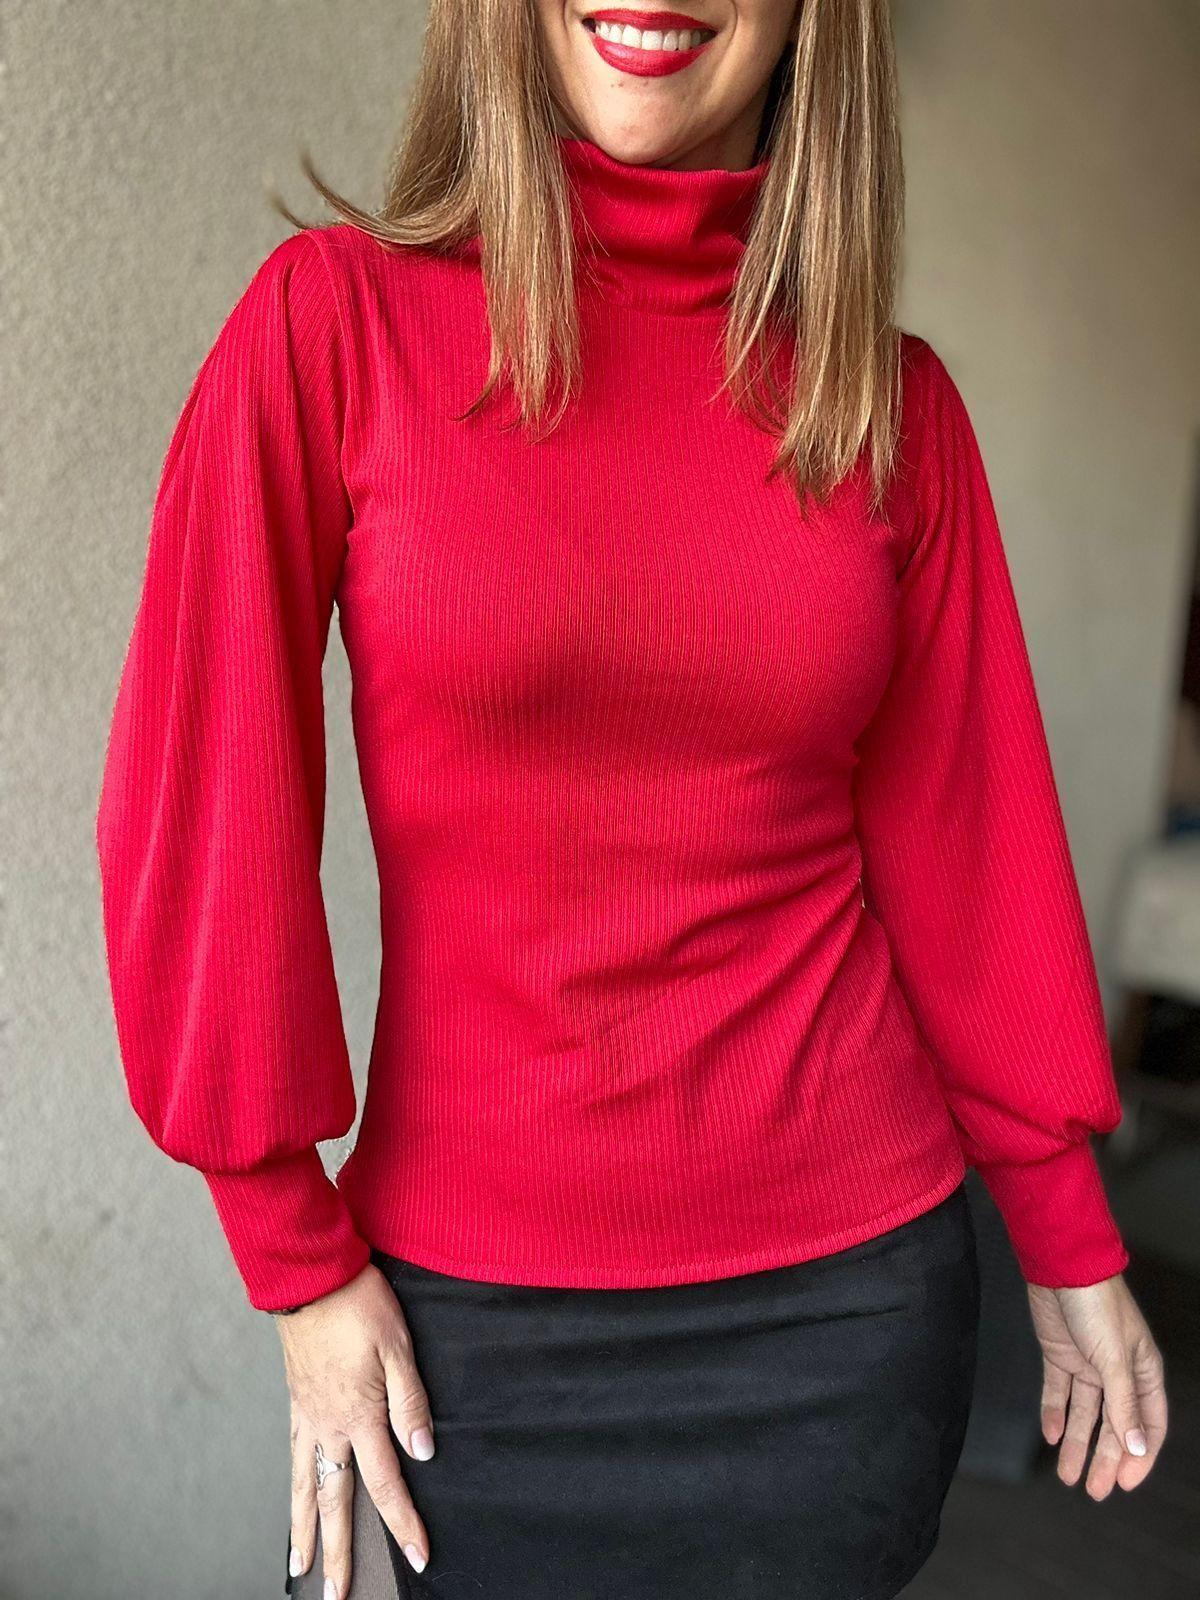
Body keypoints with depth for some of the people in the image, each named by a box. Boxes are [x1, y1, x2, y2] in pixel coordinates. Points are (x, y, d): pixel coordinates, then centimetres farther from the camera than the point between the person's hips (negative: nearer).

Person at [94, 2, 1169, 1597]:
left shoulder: (896, 400, -1)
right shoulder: (337, 315, -8)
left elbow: (960, 833, 3)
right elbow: (203, 803, -9)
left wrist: (1070, 1242, 8)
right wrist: (296, 1256, -6)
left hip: (853, 1275, 3)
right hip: (473, 1296, -1)